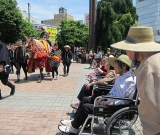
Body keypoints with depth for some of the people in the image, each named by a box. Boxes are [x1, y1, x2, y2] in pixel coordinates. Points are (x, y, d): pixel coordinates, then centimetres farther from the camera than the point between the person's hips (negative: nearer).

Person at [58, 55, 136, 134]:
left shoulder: (129, 81, -22)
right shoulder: (122, 76, 7)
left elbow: (125, 101, -26)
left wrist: (108, 103, -24)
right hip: (109, 100, 10)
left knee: (86, 107, -14)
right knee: (85, 100, 12)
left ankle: (73, 128, 7)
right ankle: (74, 122, 23)